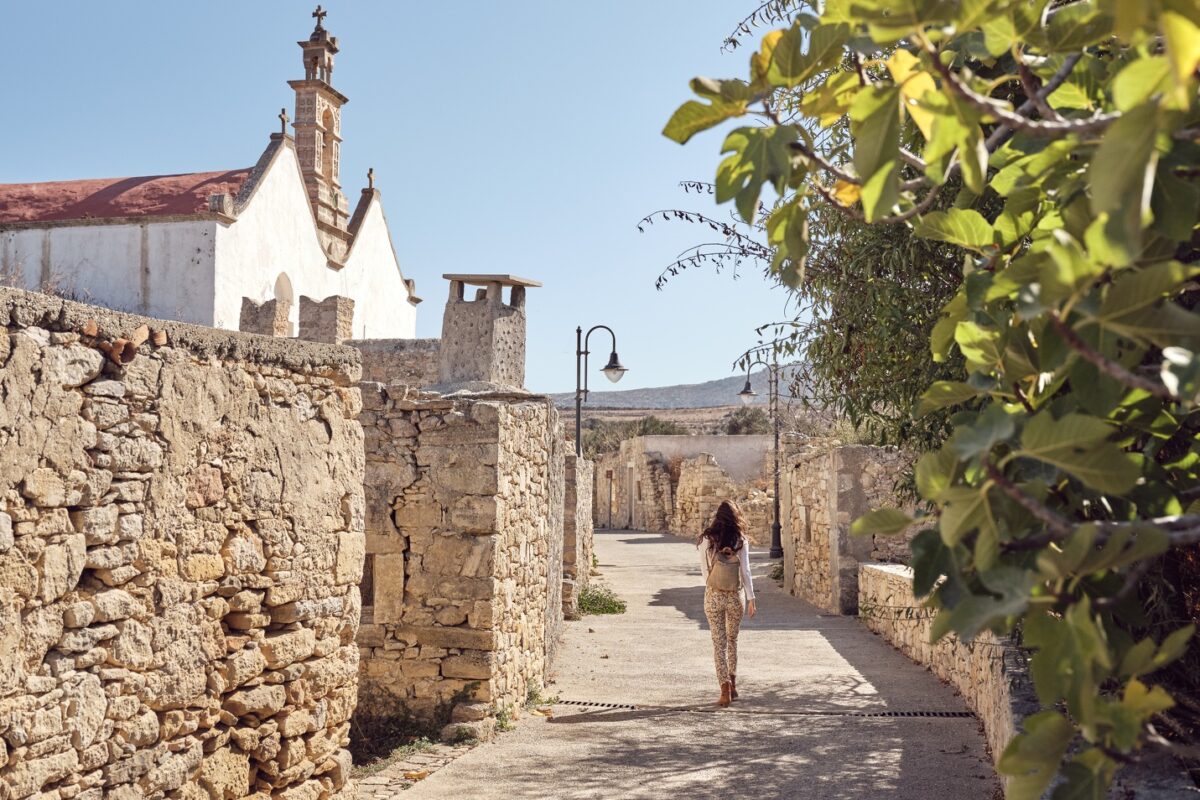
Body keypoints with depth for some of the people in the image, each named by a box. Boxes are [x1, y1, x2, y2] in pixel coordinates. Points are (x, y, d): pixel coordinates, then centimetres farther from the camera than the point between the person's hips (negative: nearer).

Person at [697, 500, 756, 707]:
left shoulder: (707, 540, -3)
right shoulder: (740, 541, -4)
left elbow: (704, 569, 3)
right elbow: (745, 570, -7)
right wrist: (750, 598, -3)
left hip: (713, 596, -1)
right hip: (735, 596, 1)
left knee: (719, 643, 4)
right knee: (732, 640, 20)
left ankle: (725, 690, -3)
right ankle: (733, 684, 26)